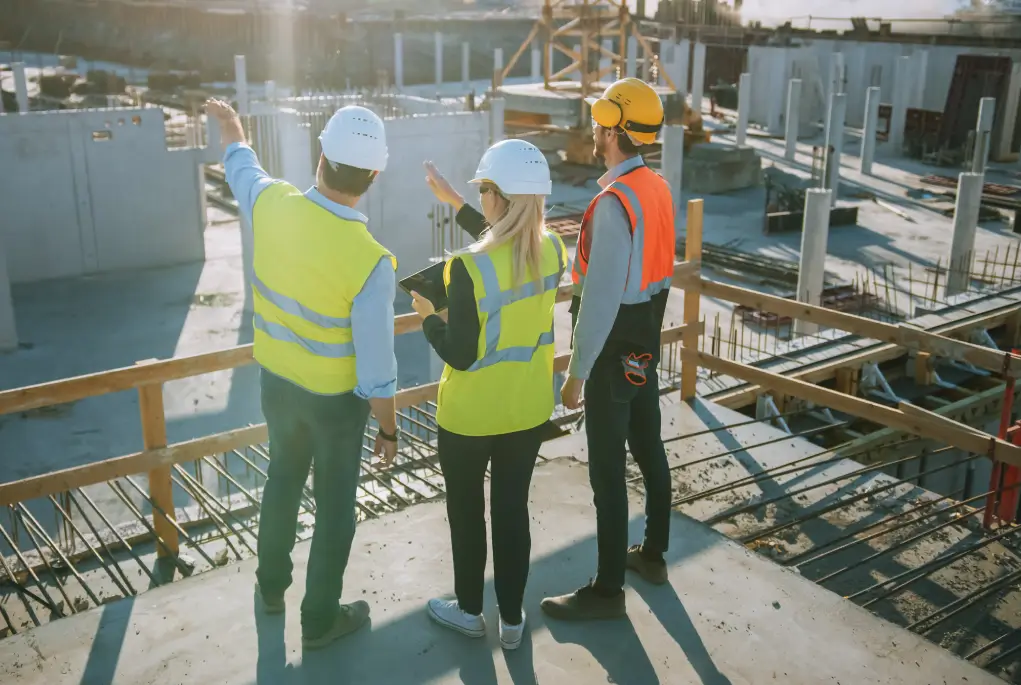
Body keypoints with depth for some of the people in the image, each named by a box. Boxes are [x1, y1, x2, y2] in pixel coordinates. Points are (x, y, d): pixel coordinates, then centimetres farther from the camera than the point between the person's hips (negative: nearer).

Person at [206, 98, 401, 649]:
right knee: (334, 505, 15)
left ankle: (271, 586, 49)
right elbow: (375, 366, -23)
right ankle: (320, 619, 32)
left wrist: (229, 124, 33)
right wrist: (388, 428, -6)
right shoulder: (371, 261, -30)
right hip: (335, 397, -5)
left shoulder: (272, 204, -16)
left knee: (282, 480, 28)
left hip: (276, 380, 5)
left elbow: (241, 166, 10)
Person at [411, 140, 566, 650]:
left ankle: (469, 610, 36)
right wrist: (454, 204, 19)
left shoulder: (468, 268, -27)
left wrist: (427, 316, -3)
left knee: (467, 512, 17)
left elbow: (459, 355, -21)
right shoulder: (553, 250, -8)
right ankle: (512, 618, 32)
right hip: (529, 410, 5)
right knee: (513, 509, 18)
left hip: (471, 415, -5)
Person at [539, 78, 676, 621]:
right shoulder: (657, 187, 5)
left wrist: (577, 373, -19)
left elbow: (601, 298, -25)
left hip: (614, 349, -10)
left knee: (607, 471, 0)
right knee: (649, 449, 20)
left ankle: (607, 590, 12)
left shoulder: (614, 202, -23)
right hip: (647, 342, 10)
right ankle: (652, 554, 39)